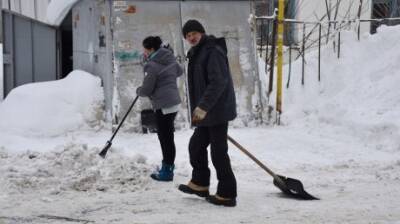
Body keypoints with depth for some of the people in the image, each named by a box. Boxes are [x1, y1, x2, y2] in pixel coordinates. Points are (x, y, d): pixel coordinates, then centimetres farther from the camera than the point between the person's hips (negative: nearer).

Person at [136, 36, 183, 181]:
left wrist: (138, 90, 8)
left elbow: (146, 90, -12)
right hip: (173, 102, 9)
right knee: (167, 135, 20)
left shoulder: (152, 65, -17)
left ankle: (167, 171, 6)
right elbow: (179, 71, 29)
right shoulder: (170, 59, 9)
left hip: (163, 105, -9)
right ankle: (168, 164, 33)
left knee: (165, 138, -1)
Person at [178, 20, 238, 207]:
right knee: (196, 146, 18)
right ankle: (200, 184, 32)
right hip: (206, 113, 10)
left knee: (218, 152, -6)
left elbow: (219, 82, -24)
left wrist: (203, 106, -27)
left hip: (217, 111, -10)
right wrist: (200, 108, 24)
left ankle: (227, 195, 1)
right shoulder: (196, 54, 17)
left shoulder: (213, 51, -15)